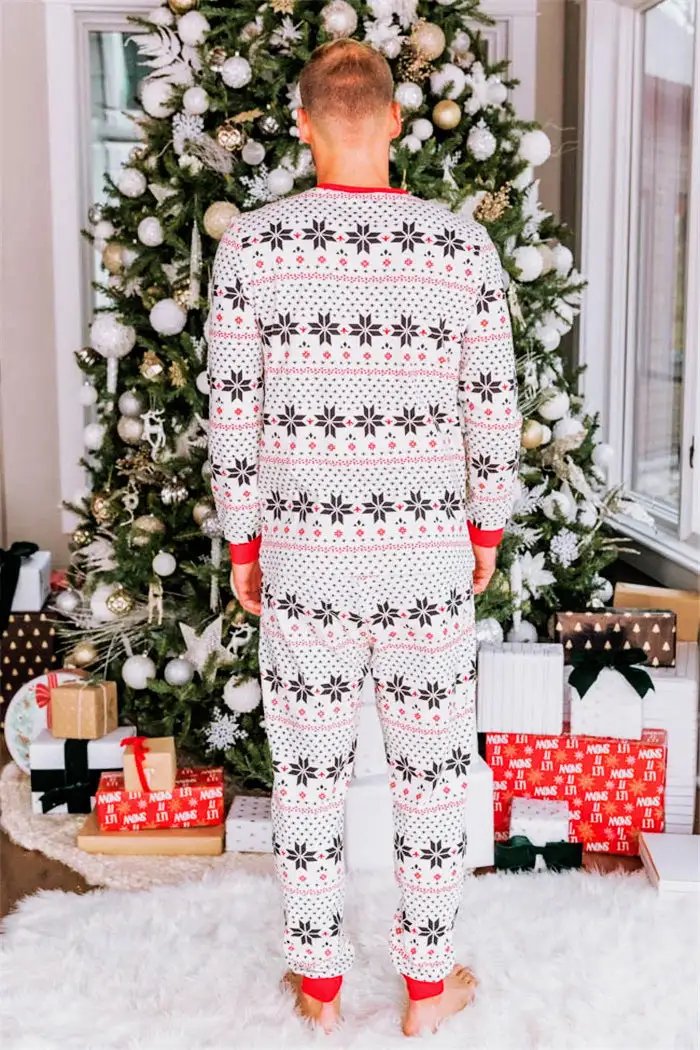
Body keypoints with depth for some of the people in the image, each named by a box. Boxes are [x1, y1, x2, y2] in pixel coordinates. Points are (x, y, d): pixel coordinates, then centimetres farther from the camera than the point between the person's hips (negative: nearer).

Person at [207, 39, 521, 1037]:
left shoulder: (250, 243, -7)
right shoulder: (463, 245, -6)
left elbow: (232, 410, -4)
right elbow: (493, 409, -2)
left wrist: (241, 542, 7)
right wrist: (487, 528, 12)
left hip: (302, 559, 0)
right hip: (428, 561, 0)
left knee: (308, 775, 15)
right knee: (432, 775, 15)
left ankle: (318, 981, 32)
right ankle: (428, 983, 32)